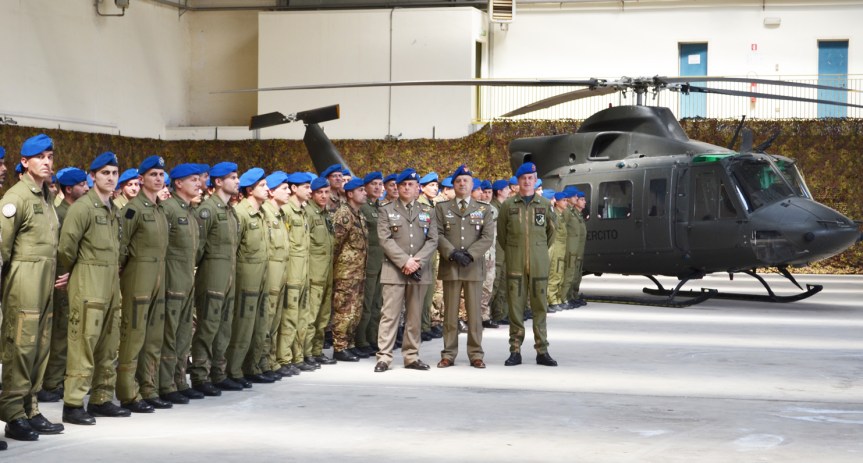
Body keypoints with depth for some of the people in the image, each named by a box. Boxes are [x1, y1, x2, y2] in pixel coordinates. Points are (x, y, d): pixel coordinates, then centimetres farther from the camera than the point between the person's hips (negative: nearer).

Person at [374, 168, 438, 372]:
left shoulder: (428, 212, 14)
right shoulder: (386, 210, 6)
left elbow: (432, 241, 5)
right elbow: (385, 240, -4)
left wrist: (417, 261, -10)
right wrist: (404, 261, -14)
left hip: (419, 272, 3)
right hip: (394, 271, -3)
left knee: (415, 316, 6)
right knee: (390, 315, -6)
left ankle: (411, 357, 12)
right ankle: (384, 357, -5)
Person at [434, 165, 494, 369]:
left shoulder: (484, 208, 10)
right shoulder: (441, 208, 10)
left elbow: (487, 237, 1)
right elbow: (438, 235, 1)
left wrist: (470, 254, -12)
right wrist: (452, 253, -14)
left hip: (474, 267, 0)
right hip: (450, 267, 0)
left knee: (474, 313, 1)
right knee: (450, 313, 2)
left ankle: (476, 354, 7)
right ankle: (448, 354, 7)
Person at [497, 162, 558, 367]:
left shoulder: (545, 204, 7)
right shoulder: (508, 205, 5)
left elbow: (551, 231, 18)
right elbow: (501, 233, 13)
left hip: (539, 265, 1)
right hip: (515, 265, -1)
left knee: (540, 307, 2)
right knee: (515, 307, -1)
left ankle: (542, 351, 7)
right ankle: (515, 352, 4)